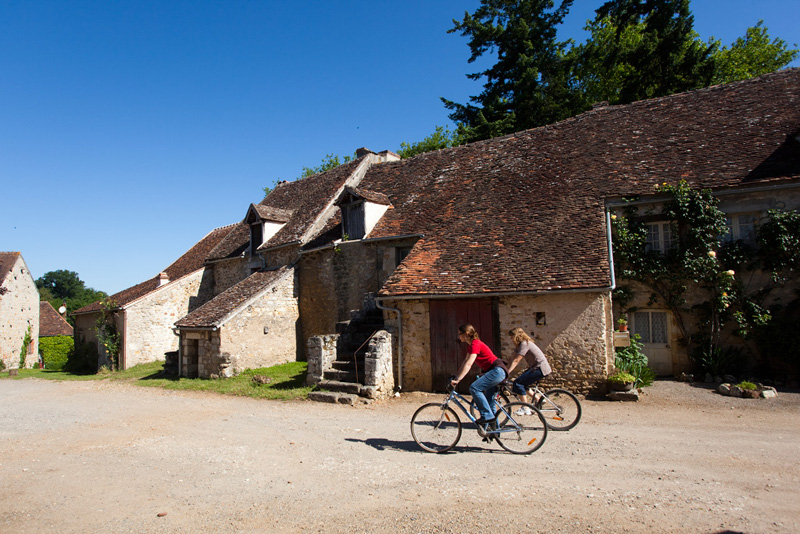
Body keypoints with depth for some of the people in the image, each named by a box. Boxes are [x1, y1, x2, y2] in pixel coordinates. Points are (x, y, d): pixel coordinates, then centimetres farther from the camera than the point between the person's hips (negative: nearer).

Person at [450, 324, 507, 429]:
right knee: (488, 402, 12)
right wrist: (456, 377, 12)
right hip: (493, 372, 11)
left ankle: (487, 415, -16)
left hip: (497, 371, -11)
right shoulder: (472, 345, 14)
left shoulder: (476, 344, -16)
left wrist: (457, 380, -28)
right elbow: (465, 362, 17)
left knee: (474, 388, -21)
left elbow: (468, 364, -25)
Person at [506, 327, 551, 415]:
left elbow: (516, 361, -23)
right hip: (536, 367, 10)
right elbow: (514, 360, 10)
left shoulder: (524, 344, -17)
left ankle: (526, 409, -13)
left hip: (540, 369, -10)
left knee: (518, 383, -17)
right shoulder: (520, 345, 13)